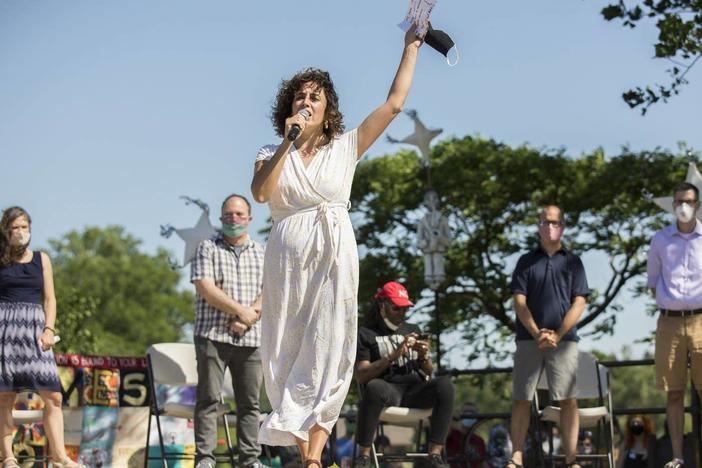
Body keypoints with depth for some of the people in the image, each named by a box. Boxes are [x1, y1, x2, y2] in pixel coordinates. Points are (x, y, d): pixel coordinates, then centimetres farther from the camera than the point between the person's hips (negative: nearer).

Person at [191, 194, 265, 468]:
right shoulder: (208, 249, 6)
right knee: (209, 398, -6)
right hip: (213, 335, -3)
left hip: (251, 338, 3)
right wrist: (240, 310, -10)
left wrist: (249, 317, -11)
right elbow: (205, 288, -7)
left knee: (250, 401, 2)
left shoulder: (262, 253, 16)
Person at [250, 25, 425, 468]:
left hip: (335, 256, -1)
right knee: (289, 351, -1)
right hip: (288, 257, 1)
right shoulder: (271, 155, 10)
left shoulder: (345, 148, 9)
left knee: (327, 351, -6)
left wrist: (411, 48, 10)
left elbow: (394, 103, 6)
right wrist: (288, 143, -12)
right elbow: (260, 192, -10)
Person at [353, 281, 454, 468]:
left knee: (445, 383, -28)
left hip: (416, 392, 4)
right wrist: (393, 356, -14)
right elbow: (361, 375, -4)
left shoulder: (413, 330, 25)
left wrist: (424, 356, -4)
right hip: (388, 390, -4)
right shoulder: (366, 334, 11)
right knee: (374, 387, -40)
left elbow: (429, 372, 20)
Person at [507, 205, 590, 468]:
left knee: (568, 399, -6)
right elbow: (519, 302, 4)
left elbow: (579, 303, 3)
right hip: (528, 339, 1)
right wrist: (537, 334, -9)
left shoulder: (572, 262, 11)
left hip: (564, 340, -1)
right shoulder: (527, 261, 12)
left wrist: (557, 335, -9)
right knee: (521, 399, -1)